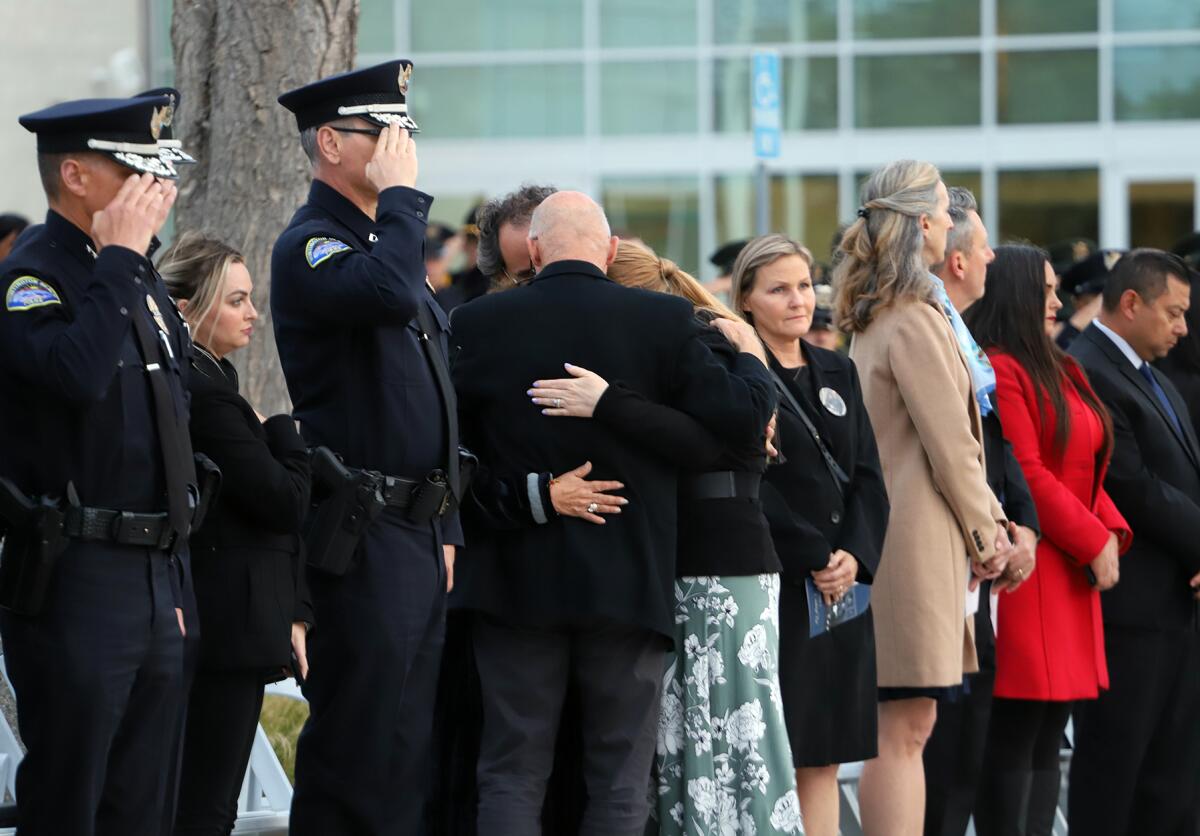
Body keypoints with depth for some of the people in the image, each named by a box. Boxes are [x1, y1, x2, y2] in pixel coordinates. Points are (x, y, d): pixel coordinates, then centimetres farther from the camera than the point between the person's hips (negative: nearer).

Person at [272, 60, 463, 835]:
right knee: (358, 745, -8)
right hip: (364, 536, -9)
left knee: (409, 741, 10)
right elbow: (390, 293, -33)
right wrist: (401, 194, -18)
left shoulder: (385, 238, 20)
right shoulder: (311, 246, -10)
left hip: (418, 531, 9)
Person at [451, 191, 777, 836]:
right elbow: (743, 419, -8)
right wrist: (750, 360, 12)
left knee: (512, 776, 5)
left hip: (518, 582, 1)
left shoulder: (479, 323, -4)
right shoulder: (664, 321, -8)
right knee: (619, 782, 7)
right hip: (629, 584, 0)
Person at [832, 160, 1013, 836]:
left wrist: (989, 521, 14)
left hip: (888, 523, 10)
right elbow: (949, 446, -13)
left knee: (907, 728, 10)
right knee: (906, 727, -11)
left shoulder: (873, 319, 17)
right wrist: (985, 533, -2)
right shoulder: (918, 319, -13)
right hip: (918, 533, -10)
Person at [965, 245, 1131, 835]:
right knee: (1015, 738, -9)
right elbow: (1026, 476, -17)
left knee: (1046, 741, 9)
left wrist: (1111, 530, 3)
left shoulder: (1061, 372, 19)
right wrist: (1093, 542, -11)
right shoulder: (999, 372, -12)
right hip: (1027, 574, -10)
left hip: (1071, 578, 10)